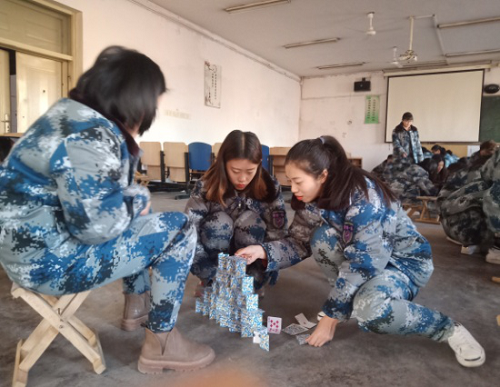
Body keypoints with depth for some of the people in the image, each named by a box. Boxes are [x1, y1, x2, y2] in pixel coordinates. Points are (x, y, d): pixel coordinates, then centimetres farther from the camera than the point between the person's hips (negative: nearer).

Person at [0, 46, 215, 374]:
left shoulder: (73, 115, 7)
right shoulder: (90, 139, -26)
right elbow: (98, 226, -27)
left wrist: (135, 196, -1)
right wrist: (140, 199, -10)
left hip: (39, 236, 10)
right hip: (50, 258, -10)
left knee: (143, 222, 25)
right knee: (180, 229, -9)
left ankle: (137, 305, 32)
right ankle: (161, 343, 3)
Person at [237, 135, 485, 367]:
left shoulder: (363, 197, -31)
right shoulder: (312, 199, -9)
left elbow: (359, 263, -32)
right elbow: (300, 243, -3)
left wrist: (330, 317, -27)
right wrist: (263, 251, -21)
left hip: (405, 260, -6)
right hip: (368, 258, 6)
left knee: (370, 310, -35)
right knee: (322, 238, -23)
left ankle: (450, 329, -9)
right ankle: (351, 298, -2)